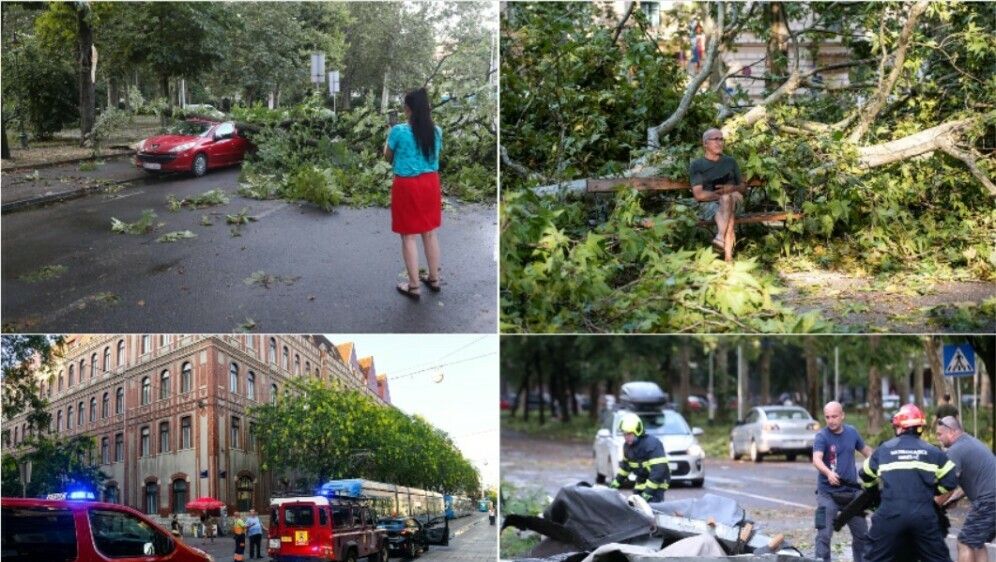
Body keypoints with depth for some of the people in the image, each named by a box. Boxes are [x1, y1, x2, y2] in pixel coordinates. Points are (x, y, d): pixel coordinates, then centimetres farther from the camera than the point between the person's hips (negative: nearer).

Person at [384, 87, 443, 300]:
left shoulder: (399, 131, -16)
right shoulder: (436, 131, -2)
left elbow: (388, 157, -1)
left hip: (407, 186, -5)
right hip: (430, 183, 5)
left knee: (409, 237, 5)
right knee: (430, 233, 17)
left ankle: (414, 287, 10)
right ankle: (434, 279, 27)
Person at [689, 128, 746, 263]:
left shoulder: (730, 161, 19)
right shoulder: (697, 165, 6)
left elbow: (743, 188, 16)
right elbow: (699, 195, -5)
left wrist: (732, 189, -8)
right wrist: (720, 193, -17)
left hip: (734, 200, 2)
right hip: (709, 204, -2)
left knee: (726, 199, -36)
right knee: (728, 214, -37)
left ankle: (721, 237, -52)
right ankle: (728, 256, -53)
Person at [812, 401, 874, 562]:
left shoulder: (852, 432, 2)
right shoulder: (822, 437, -14)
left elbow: (866, 451, 19)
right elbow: (817, 459, -31)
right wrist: (828, 473, -50)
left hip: (851, 492, 5)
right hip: (828, 493, -5)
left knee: (862, 533, 16)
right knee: (824, 535, -9)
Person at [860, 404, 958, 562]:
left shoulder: (884, 449, 10)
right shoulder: (932, 451, 8)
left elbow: (866, 475, 23)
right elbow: (950, 481, 6)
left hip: (890, 514, -1)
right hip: (923, 515, 1)